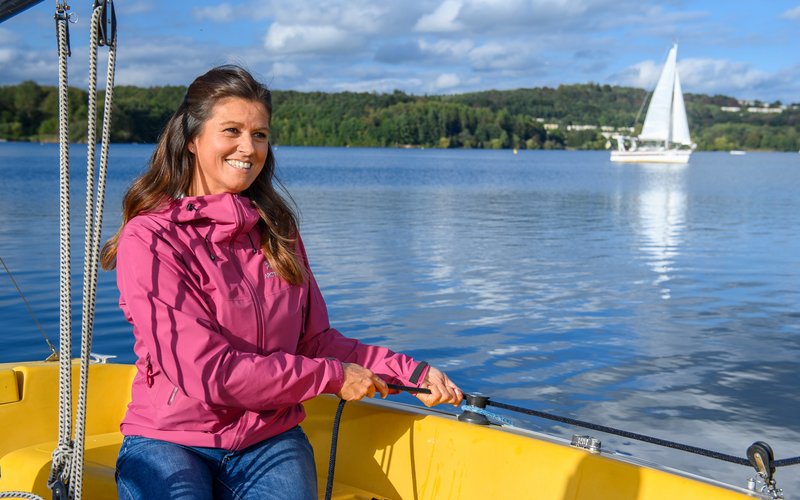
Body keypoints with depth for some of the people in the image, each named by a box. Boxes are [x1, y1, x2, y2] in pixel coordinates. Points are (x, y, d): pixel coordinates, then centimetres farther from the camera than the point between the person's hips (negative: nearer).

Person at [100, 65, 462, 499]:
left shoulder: (277, 230, 9)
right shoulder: (150, 239, -10)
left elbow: (315, 340, 10)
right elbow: (205, 371, -16)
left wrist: (411, 373, -1)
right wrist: (332, 376, -10)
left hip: (269, 445, 4)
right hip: (169, 441, -3)